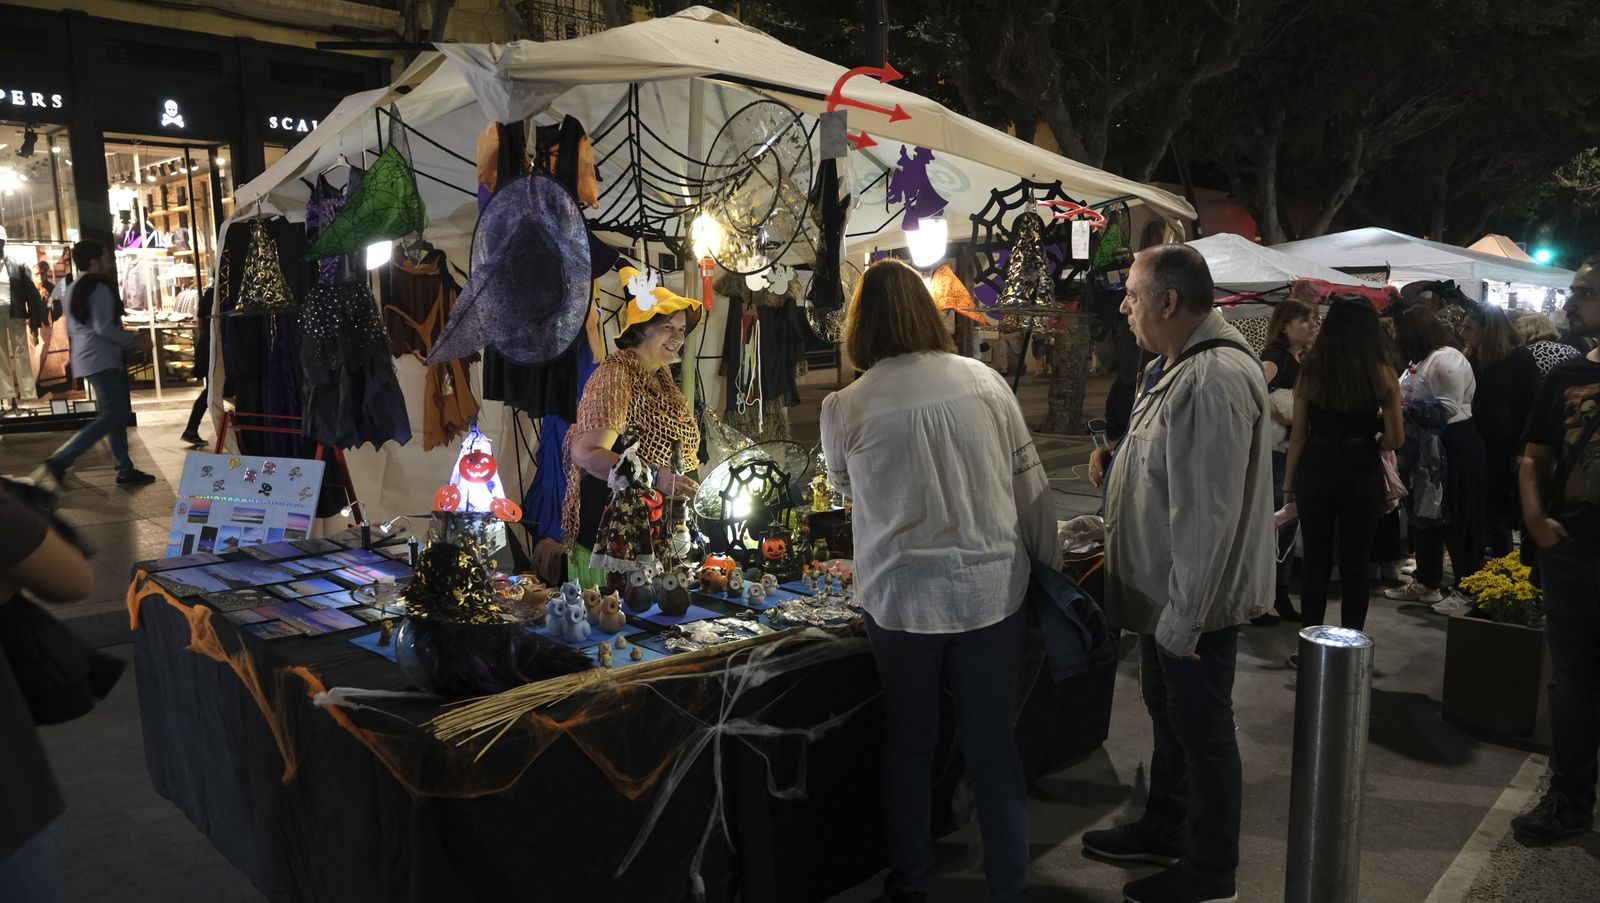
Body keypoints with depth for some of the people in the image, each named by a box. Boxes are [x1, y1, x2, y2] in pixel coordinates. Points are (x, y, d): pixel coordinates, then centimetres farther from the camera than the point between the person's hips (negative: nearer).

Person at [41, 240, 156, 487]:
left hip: (88, 358, 10)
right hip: (101, 360, -10)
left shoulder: (76, 289, 18)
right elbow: (104, 327, -20)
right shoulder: (99, 288, -12)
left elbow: (71, 329, 23)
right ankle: (60, 460, -14)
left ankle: (125, 470, 10)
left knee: (118, 414, 10)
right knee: (111, 416, -12)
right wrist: (131, 338, -7)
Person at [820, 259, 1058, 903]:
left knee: (908, 745, 17)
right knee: (994, 747, 13)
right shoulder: (986, 382, -4)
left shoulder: (845, 408, -8)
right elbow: (1031, 487, 0)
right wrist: (1049, 569, 12)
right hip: (993, 591, 1)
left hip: (903, 601, -1)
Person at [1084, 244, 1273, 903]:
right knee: (1167, 714, 23)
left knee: (1201, 730, 6)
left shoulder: (1215, 380, -25)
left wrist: (1182, 616, -26)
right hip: (1164, 596, 10)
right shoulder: (1172, 368, 9)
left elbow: (1208, 513, -28)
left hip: (1195, 601, -10)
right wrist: (1117, 462, 4)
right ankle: (1163, 830, 42)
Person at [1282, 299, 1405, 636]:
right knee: (1354, 566, 9)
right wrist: (1369, 441, 15)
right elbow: (1395, 439, -6)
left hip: (1316, 468, 1)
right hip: (1361, 472, -1)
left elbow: (1298, 435, -1)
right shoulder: (1381, 373, -6)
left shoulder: (1311, 369, -3)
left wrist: (1289, 480, 8)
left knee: (1315, 562, 11)